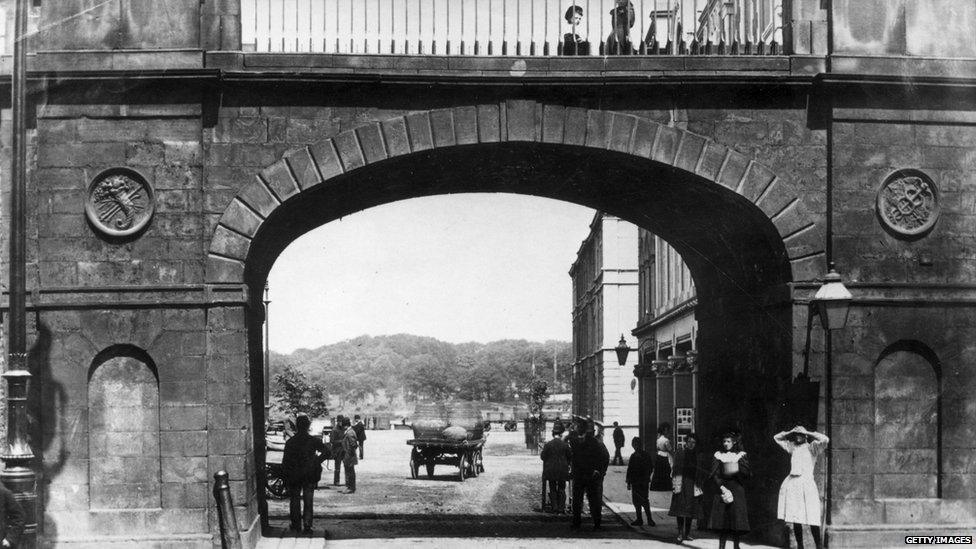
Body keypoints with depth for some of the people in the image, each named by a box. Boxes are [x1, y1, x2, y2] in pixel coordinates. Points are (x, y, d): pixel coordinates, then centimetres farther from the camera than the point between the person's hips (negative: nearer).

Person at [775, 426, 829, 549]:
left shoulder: (811, 447, 5)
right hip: (792, 483, 5)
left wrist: (808, 433, -4)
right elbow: (777, 437, 29)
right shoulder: (792, 448, 18)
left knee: (812, 519, -10)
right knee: (795, 519, 4)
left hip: (806, 483, -5)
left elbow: (825, 439, -12)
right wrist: (791, 432, 15)